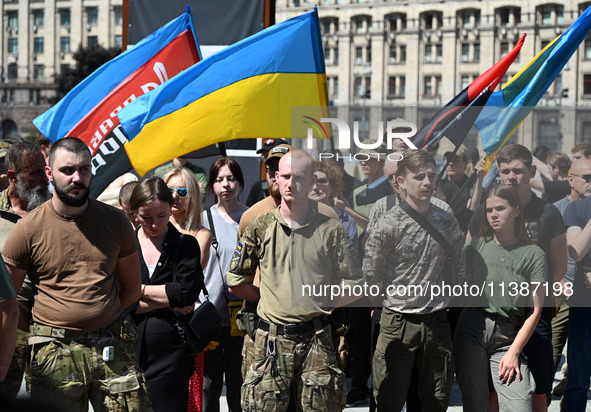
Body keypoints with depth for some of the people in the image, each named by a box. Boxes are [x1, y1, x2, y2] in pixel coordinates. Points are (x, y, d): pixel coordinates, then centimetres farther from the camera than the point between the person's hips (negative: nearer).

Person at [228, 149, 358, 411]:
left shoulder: (331, 230, 6)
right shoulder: (260, 228, 7)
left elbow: (351, 287, 7)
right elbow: (236, 283, 12)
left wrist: (318, 306, 2)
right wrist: (270, 299, 10)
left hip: (317, 340, 0)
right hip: (271, 338, 0)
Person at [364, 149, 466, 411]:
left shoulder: (447, 222, 4)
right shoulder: (388, 225, -11)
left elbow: (458, 267, 16)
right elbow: (370, 272, -8)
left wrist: (450, 299, 12)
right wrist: (394, 300, 0)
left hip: (438, 322, 4)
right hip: (398, 322, -4)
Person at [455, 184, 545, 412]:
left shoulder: (534, 254, 3)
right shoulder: (478, 246, 10)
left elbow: (535, 310, 0)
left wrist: (513, 352, -6)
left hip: (508, 337, -1)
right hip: (472, 330, 2)